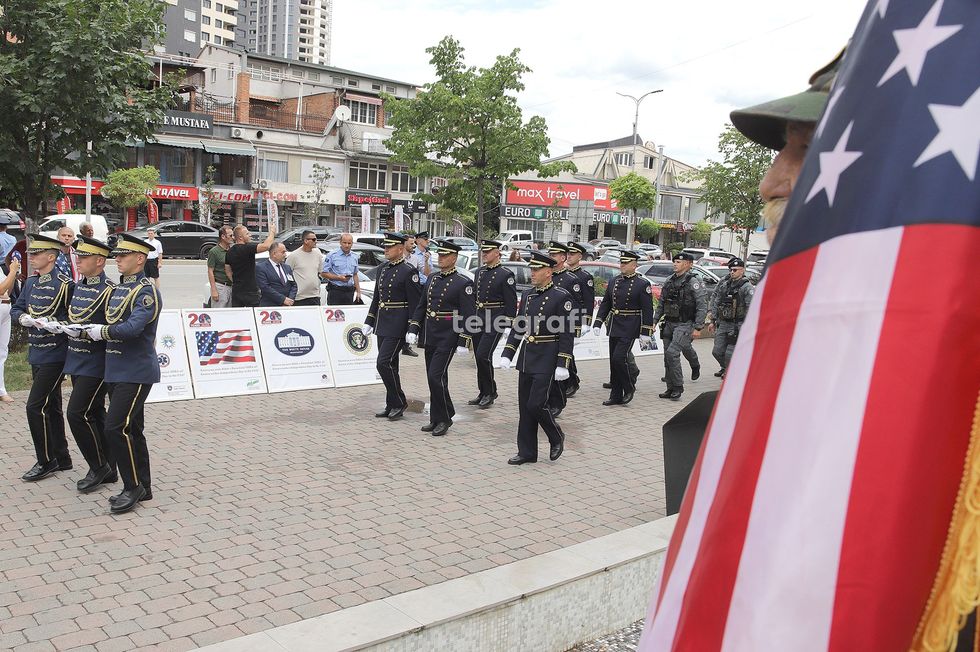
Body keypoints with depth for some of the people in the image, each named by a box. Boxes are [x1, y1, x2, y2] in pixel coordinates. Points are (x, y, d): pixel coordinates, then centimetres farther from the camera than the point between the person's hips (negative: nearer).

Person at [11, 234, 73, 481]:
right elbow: (16, 308, 16)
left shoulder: (64, 284, -13)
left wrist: (53, 324, -24)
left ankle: (46, 461, 6)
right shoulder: (31, 282, 10)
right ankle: (61, 458, 25)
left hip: (55, 356, -8)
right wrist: (24, 318, -5)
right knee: (51, 407, 14)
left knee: (35, 407, -8)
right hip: (37, 355, 8)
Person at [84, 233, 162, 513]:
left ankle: (133, 487, 1)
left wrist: (102, 332, -13)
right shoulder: (117, 288, 14)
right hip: (116, 371, 9)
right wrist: (88, 329, 5)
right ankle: (143, 487, 23)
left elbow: (132, 328, -25)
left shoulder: (147, 291, -13)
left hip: (136, 372, -9)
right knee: (131, 429, 13)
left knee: (116, 428, -12)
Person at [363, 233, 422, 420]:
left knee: (384, 363, -12)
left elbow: (415, 303, -12)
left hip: (397, 326, -8)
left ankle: (399, 402, 3)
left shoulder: (409, 271, -11)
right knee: (389, 365, 12)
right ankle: (392, 406, 20)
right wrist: (369, 321, 17)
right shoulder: (382, 268, 13)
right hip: (382, 325, 8)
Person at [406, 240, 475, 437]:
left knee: (436, 376, -11)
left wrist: (463, 342, -15)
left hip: (447, 338, -7)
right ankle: (437, 420, 20)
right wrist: (413, 329, 6)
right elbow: (421, 306, 15)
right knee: (434, 378, 10)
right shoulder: (432, 279, 11)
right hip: (429, 337, 7)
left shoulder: (463, 283, -9)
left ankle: (445, 416, 4)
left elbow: (468, 315, -11)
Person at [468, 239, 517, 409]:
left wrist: (509, 325, -13)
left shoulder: (506, 275, -7)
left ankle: (490, 392, 2)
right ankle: (484, 394, 21)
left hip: (495, 321, -7)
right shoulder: (479, 272, 14)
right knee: (479, 357, 9)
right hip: (478, 319, 7)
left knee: (483, 355, -13)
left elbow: (511, 302, -9)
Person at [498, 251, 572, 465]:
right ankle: (526, 452, 18)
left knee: (536, 404, -8)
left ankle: (556, 437, 18)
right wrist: (507, 355, 8)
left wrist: (563, 365, -17)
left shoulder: (561, 297, -10)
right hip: (526, 359, 7)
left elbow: (567, 333, -12)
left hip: (546, 361, -7)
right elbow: (518, 327, 14)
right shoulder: (528, 295, 10)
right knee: (524, 407, 9)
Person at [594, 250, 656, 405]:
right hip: (614, 327, 6)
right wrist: (598, 323, 6)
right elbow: (605, 304, 14)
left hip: (630, 329, -6)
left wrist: (645, 333, -12)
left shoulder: (643, 284, -7)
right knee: (613, 361, 8)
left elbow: (647, 310, -8)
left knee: (618, 358, -15)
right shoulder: (614, 282, 10)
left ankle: (629, 387, 8)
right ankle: (616, 396, 16)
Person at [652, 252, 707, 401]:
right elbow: (661, 304, 19)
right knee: (668, 357, 8)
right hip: (669, 323, 7)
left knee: (672, 353, -19)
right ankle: (671, 389, 19)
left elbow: (702, 307, -12)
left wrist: (698, 328, -16)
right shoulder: (669, 281, 11)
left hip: (685, 325, -7)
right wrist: (655, 321, 12)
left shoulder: (693, 282, -9)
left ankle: (678, 387, -7)